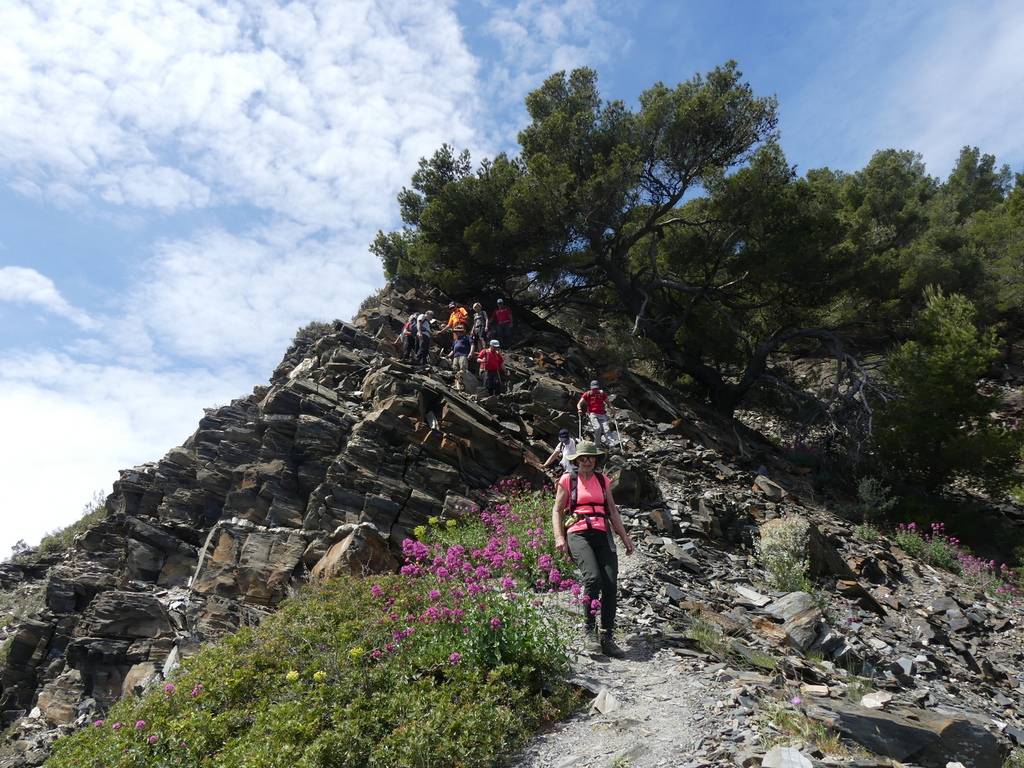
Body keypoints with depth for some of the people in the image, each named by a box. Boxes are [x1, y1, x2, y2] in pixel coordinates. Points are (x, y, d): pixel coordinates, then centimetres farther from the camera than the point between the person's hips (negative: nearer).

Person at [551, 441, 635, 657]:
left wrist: (625, 537, 14)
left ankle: (607, 637, -7)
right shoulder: (567, 480, 10)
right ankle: (589, 630, -13)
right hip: (578, 533, -3)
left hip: (602, 534, 3)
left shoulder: (603, 480, 20)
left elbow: (613, 511, 23)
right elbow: (557, 510, 9)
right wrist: (559, 537, -5)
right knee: (593, 577, -25)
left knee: (611, 583, -13)